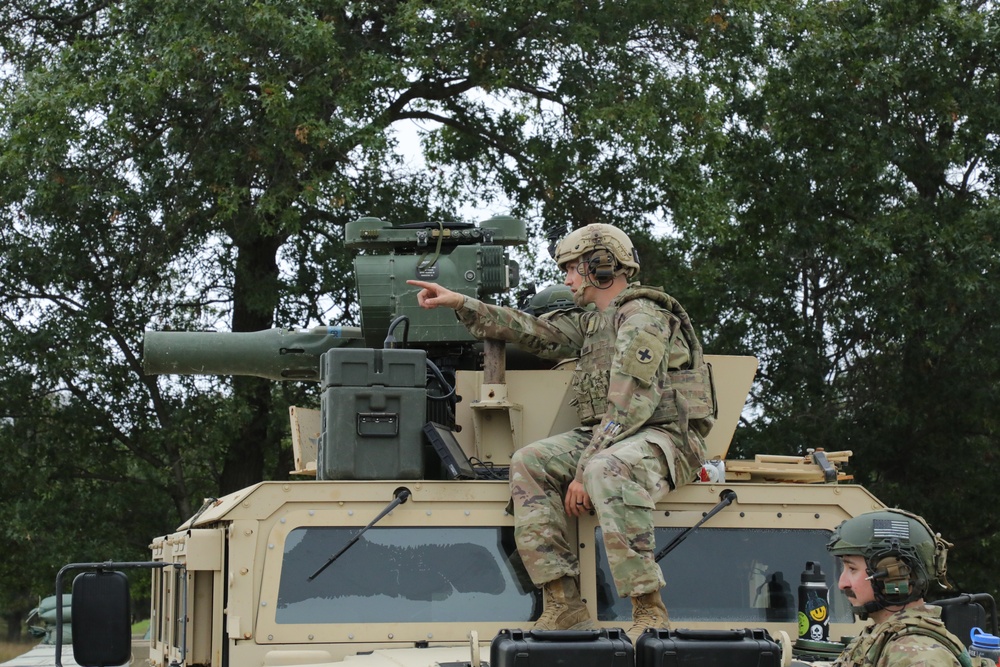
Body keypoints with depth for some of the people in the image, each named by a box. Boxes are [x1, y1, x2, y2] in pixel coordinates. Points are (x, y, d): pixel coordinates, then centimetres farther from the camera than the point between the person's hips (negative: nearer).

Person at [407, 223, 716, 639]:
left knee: (608, 470, -40)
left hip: (663, 437, -9)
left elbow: (629, 407, -20)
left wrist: (584, 470, -24)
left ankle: (649, 613, -40)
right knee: (529, 464, -11)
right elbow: (533, 332, 21)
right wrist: (459, 303, 15)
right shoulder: (591, 322, 18)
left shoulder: (642, 318, -12)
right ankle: (563, 605, -19)